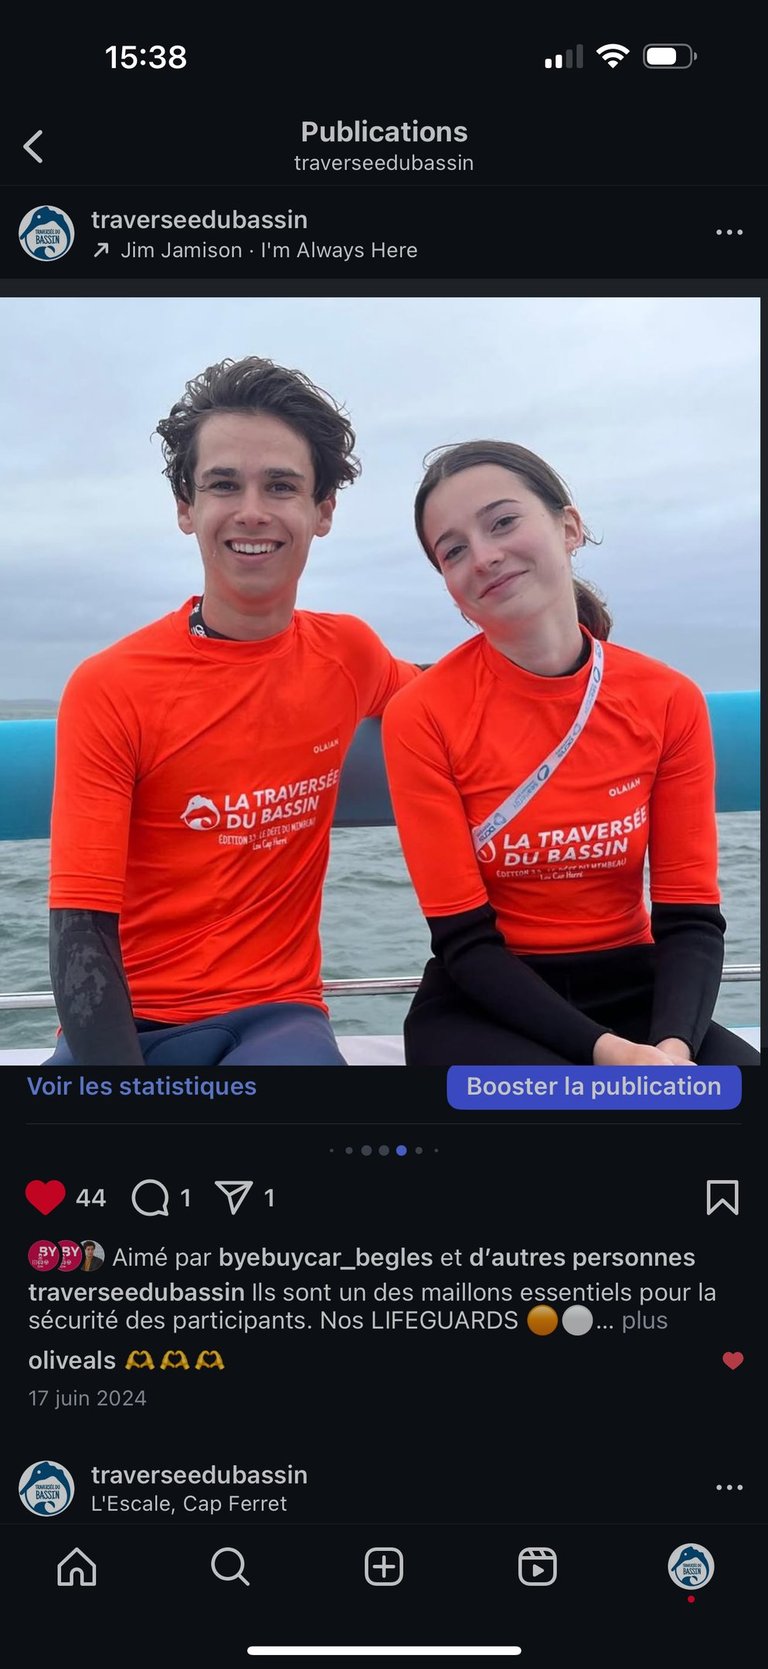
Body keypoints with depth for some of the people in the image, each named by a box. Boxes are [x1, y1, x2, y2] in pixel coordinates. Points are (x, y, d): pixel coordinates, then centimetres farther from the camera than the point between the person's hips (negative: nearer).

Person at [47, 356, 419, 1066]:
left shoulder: (348, 653, 4)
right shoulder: (108, 689, -8)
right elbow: (82, 927, -13)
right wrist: (117, 1072, -29)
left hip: (276, 1015, 2)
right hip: (126, 1027, -1)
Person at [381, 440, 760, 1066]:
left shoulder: (669, 701, -2)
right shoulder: (423, 716, -10)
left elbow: (691, 918, -4)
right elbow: (465, 940, -11)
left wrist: (672, 1045, -24)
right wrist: (605, 1050, -23)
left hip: (632, 993, 3)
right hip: (487, 1005, -3)